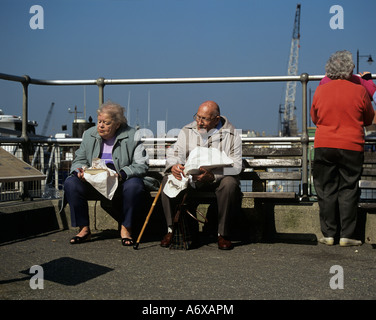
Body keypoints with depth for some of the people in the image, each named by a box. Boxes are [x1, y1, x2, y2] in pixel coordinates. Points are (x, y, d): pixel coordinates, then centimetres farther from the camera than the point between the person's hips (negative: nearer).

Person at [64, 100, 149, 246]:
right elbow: (79, 160, 14)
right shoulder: (89, 135, 8)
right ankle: (84, 228, -12)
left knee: (134, 185, -35)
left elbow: (142, 165, -9)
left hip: (122, 181, -3)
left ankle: (125, 228, -16)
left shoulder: (131, 137, -4)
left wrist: (121, 174, -26)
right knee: (70, 183, -21)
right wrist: (80, 171, -12)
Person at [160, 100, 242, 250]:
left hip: (218, 179, -2)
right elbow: (175, 153, 3)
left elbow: (235, 165, -13)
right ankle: (171, 229, -16)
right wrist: (174, 166, -24)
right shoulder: (187, 131, 7)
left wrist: (212, 175, -32)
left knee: (229, 183, -36)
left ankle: (222, 233, -23)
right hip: (190, 177, 3)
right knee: (168, 180, -24)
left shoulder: (231, 135, -4)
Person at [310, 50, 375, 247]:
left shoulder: (320, 91, 0)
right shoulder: (359, 91, -6)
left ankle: (329, 234, 10)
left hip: (324, 146, 2)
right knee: (348, 190, 6)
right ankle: (346, 235, 6)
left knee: (326, 191, 8)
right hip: (351, 147, -1)